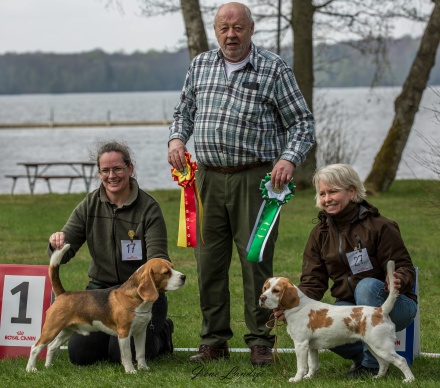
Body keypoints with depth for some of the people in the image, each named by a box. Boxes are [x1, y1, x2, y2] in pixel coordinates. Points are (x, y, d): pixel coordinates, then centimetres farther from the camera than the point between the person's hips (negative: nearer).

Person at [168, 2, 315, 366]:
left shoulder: (274, 68, -1)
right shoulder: (200, 65, 12)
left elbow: (302, 121, -1)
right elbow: (185, 110, 23)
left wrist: (289, 158, -17)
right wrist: (177, 138, 2)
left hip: (254, 178, -4)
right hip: (208, 178, 4)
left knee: (256, 260, -3)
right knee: (209, 261, 6)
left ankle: (260, 341, 7)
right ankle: (214, 341, 15)